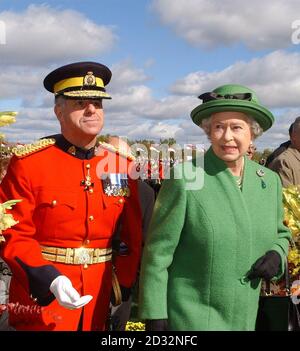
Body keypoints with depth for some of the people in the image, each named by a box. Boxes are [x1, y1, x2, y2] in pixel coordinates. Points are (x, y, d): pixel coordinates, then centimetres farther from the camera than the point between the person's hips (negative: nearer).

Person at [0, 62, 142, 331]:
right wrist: (49, 280, -24)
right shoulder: (28, 163, -10)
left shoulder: (121, 164, 1)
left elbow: (133, 235, 5)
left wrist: (123, 286, 0)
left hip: (99, 297, 4)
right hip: (41, 300, -4)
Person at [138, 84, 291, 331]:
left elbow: (280, 234, 17)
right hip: (190, 318, -5)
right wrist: (155, 317, -12)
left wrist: (277, 254, -5)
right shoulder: (184, 180, -15)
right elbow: (157, 254, -12)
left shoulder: (271, 181, 1)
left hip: (246, 318, 5)